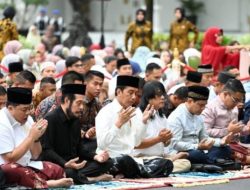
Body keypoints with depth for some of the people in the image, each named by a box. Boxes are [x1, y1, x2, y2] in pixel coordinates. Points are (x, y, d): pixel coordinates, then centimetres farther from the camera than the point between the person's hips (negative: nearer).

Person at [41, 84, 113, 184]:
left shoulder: (75, 120, 16)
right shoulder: (51, 119, -11)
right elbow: (46, 150, -19)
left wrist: (95, 156, 0)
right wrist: (65, 164, -34)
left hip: (74, 164, 9)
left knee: (107, 163, -5)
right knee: (69, 172, -41)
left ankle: (78, 177, -22)